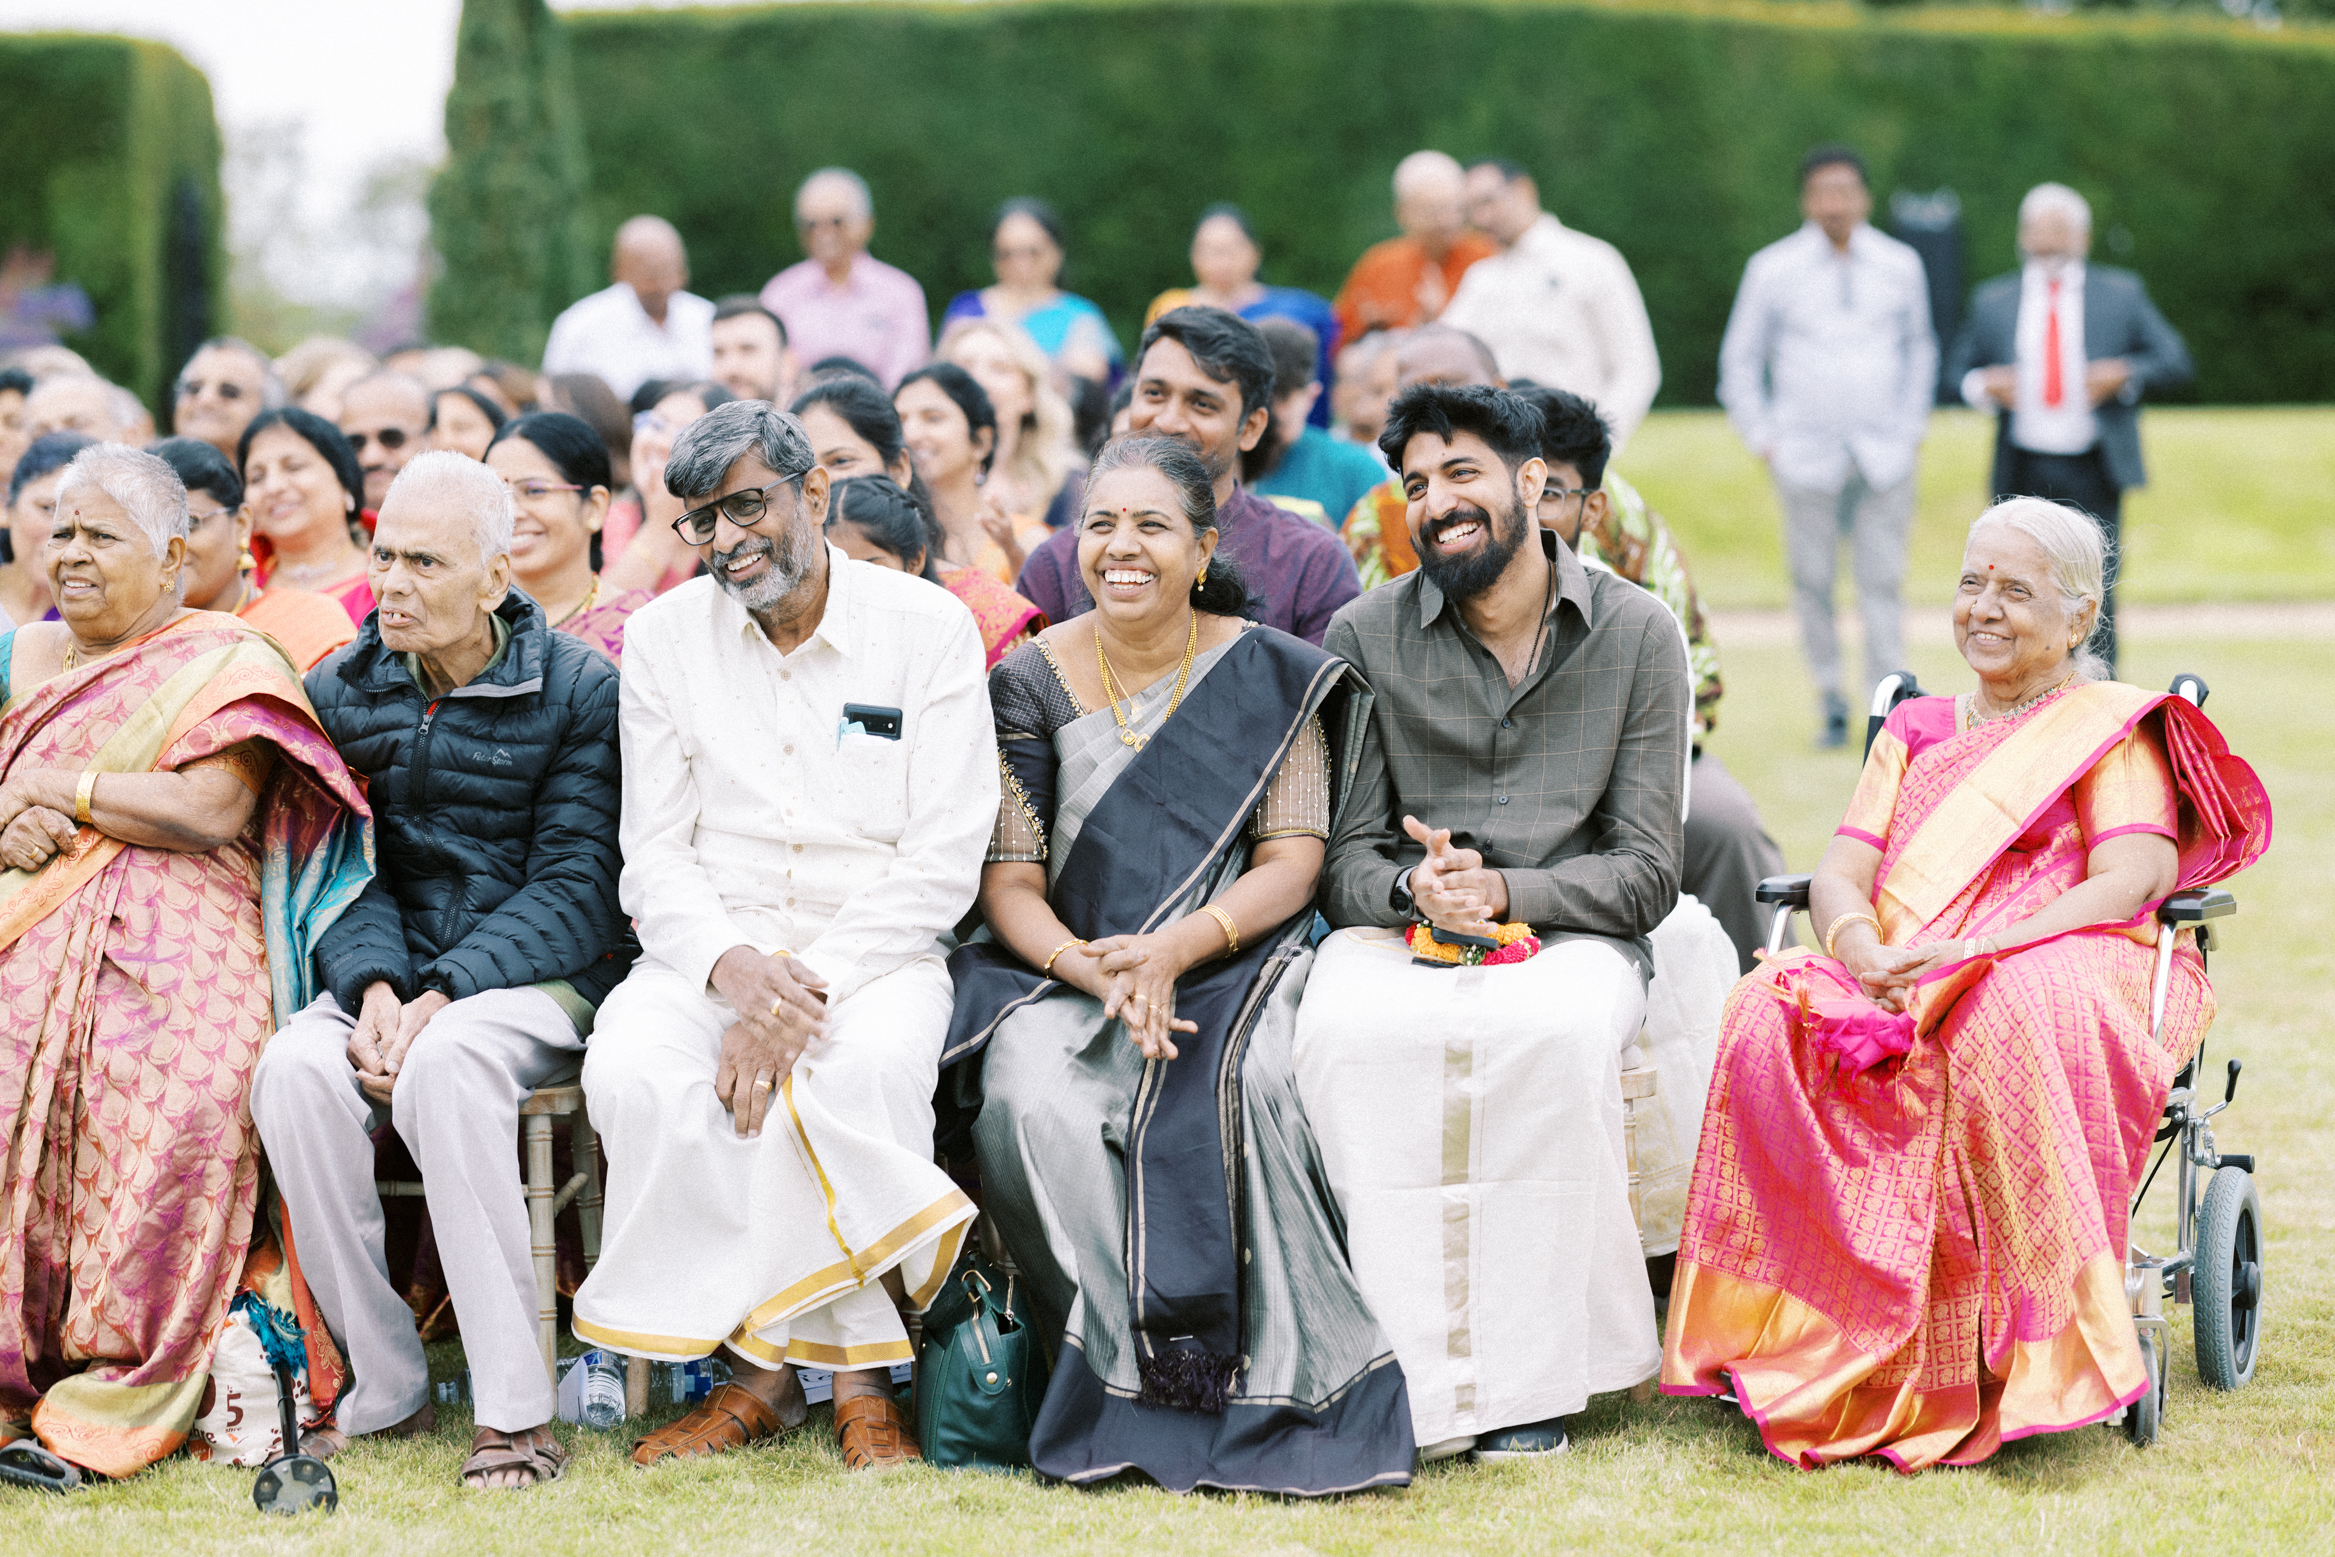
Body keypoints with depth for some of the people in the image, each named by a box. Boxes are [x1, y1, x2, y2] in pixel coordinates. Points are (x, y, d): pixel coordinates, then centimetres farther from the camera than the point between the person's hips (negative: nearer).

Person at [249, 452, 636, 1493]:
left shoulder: (579, 690, -3)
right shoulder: (340, 692, 9)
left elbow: (575, 891, -8)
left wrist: (440, 995, -21)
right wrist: (373, 984, -17)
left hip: (541, 977, -4)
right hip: (397, 970, 4)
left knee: (444, 1065, -36)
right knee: (295, 1070, -29)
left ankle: (515, 1409, -33)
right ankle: (383, 1389, -17)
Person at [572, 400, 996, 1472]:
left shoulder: (928, 628, -1)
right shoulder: (662, 639, 8)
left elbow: (943, 861, -6)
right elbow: (654, 859, 5)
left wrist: (809, 985, -19)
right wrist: (734, 967, -17)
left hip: (877, 949, -2)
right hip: (709, 950, 2)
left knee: (866, 1066, -37)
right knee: (633, 1069, -31)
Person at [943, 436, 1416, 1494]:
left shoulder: (1266, 675, 5)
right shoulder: (1033, 680, 7)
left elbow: (1292, 863, -1)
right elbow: (1010, 884, 2)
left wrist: (1173, 952, -18)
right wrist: (1091, 970, -18)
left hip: (1232, 966, -1)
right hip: (1063, 974, 1)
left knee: (1241, 1089, -35)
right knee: (1032, 1102, -32)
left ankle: (1274, 1391, -24)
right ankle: (1133, 1384, -20)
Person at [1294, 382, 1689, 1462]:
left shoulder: (1636, 634, 2)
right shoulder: (1365, 638, 6)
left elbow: (1646, 874, 0)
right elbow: (1344, 857, 6)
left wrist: (1502, 891, -17)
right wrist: (1411, 889, -18)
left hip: (1568, 932, -1)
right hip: (1398, 931, 1)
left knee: (1557, 1025, -37)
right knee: (1346, 1028, -35)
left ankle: (1529, 1371, -27)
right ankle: (1411, 1375, -29)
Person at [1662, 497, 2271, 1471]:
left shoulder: (2115, 729, 11)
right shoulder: (1916, 729, 27)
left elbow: (2127, 885, -6)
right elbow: (1841, 871, 15)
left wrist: (1972, 953, -19)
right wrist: (1858, 943, -12)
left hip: (2056, 971, -4)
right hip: (1893, 981, 4)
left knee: (2013, 1019, -42)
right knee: (1771, 1015, -30)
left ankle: (2033, 1348, -37)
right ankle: (1822, 1351, -32)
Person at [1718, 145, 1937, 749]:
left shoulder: (1900, 265, 7)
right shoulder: (1772, 269, 2)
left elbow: (1920, 347, 21)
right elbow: (1739, 359, 11)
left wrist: (1911, 427, 14)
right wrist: (1762, 438, 5)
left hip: (1884, 456, 1)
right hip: (1806, 458, -1)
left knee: (1883, 583, -6)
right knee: (1813, 582, -1)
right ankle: (1832, 704, 11)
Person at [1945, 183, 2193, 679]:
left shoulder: (2122, 294, 7)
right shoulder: (1992, 301, 9)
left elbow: (2175, 359, 5)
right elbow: (1959, 366, 15)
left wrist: (2126, 374, -14)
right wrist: (1983, 385, -9)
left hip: (2093, 473, -1)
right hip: (2024, 474, 1)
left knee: (2094, 598, -3)